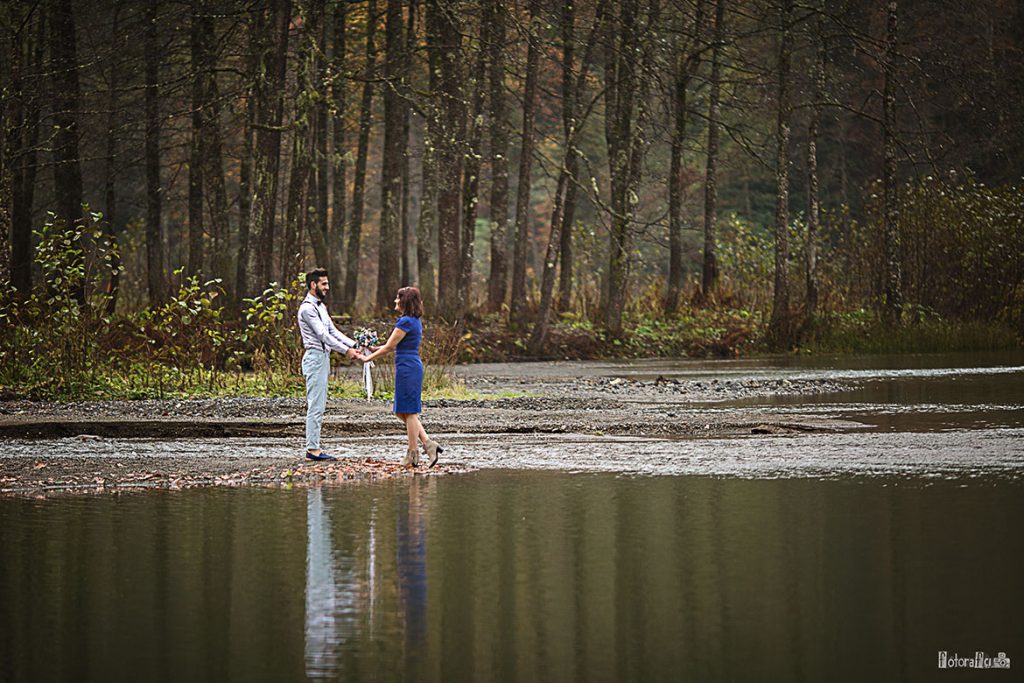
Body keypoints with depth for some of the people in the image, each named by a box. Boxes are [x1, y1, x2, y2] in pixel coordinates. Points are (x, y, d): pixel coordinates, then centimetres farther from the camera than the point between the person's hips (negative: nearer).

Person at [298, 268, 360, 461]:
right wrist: (346, 350, -21)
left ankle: (313, 447, 10)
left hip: (323, 358, 10)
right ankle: (313, 449, -10)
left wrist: (354, 345, 7)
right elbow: (322, 335, -19)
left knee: (318, 406, 9)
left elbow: (333, 331, 17)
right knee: (316, 406, -11)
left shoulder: (320, 306, 19)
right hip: (315, 357, -10)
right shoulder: (307, 308, -14)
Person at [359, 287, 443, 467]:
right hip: (413, 366, 10)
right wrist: (375, 348, 21)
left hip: (407, 368, -10)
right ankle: (428, 443, 7)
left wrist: (368, 358, 0)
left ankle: (412, 453, 3)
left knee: (409, 412, -2)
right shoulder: (415, 321, 15)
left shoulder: (406, 322, -15)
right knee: (403, 412, 13)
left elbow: (389, 347, -11)